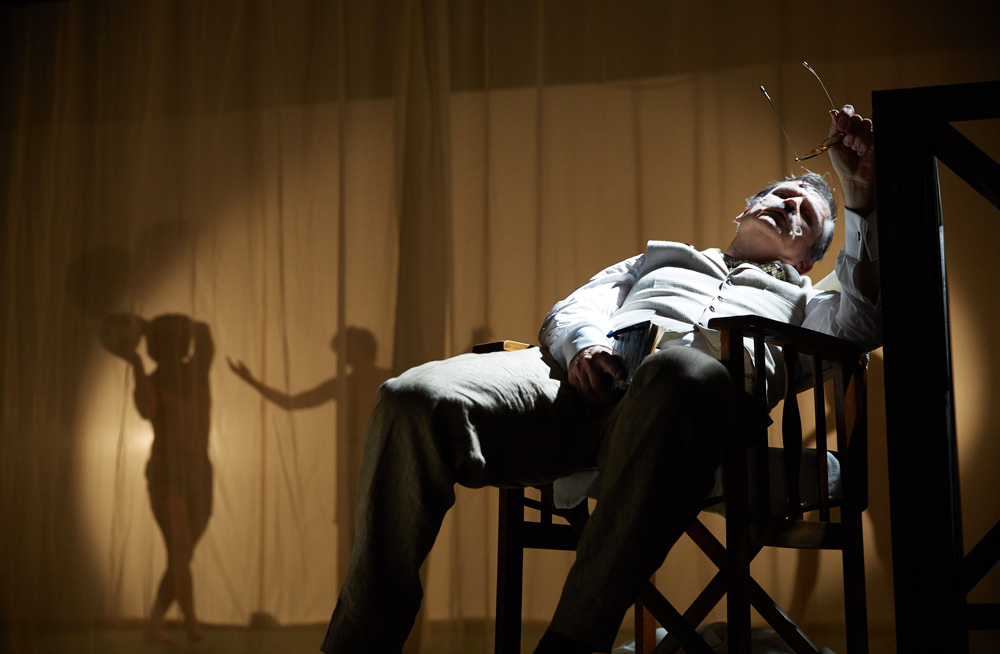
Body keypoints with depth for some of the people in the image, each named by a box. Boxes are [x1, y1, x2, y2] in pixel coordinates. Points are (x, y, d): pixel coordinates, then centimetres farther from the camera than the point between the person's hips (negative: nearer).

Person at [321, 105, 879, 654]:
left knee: (684, 376, -44)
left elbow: (862, 322, 14)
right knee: (414, 398, -28)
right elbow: (568, 312, 26)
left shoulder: (799, 300, 38)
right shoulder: (660, 258, 43)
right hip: (582, 376, 3)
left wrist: (862, 196, 6)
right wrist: (583, 342, 0)